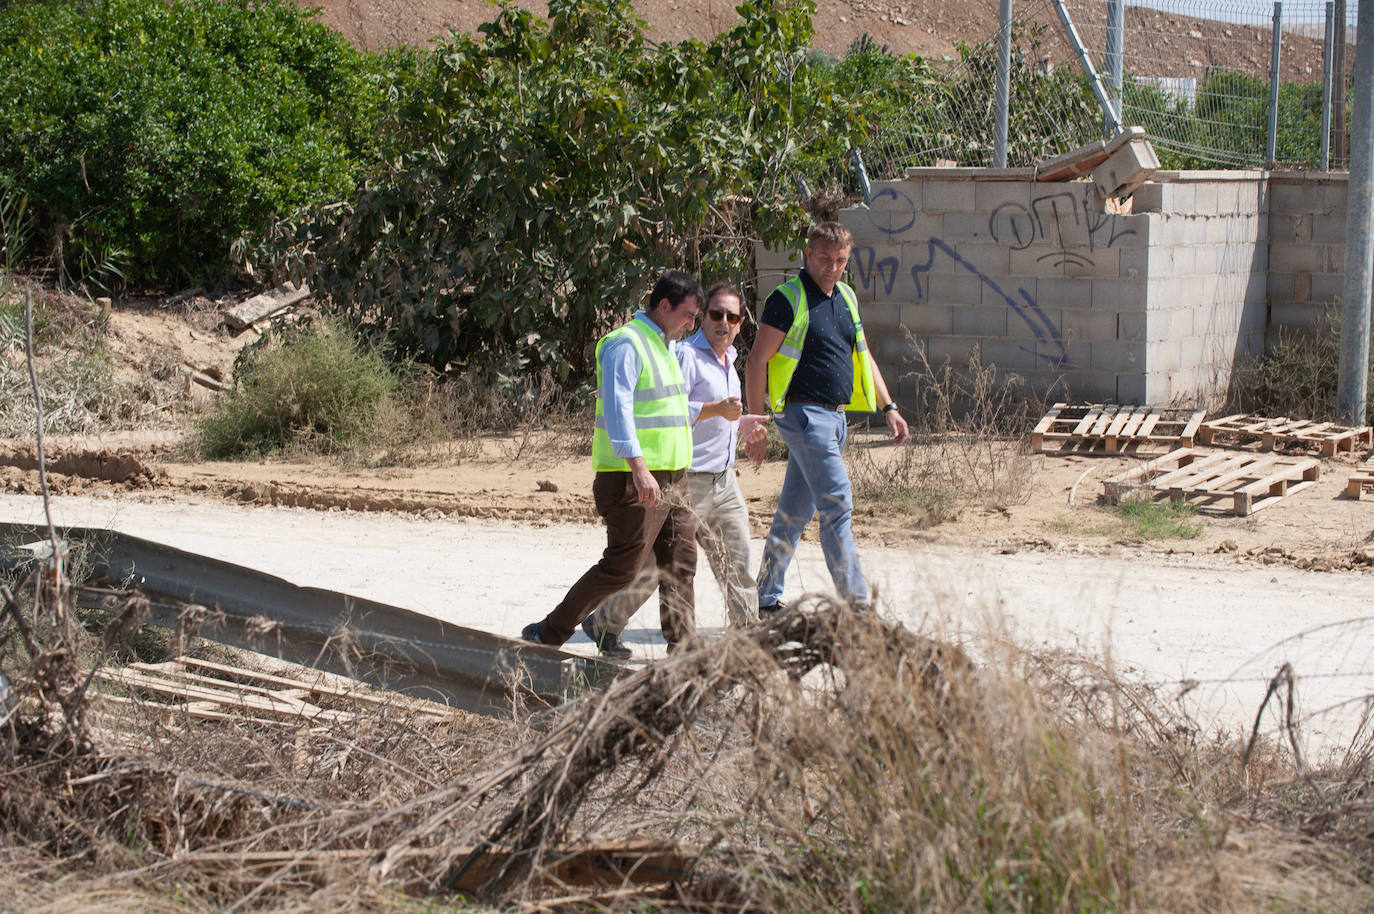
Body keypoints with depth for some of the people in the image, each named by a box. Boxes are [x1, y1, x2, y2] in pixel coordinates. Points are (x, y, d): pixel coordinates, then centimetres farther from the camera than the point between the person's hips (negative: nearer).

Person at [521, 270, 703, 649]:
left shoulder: (661, 346, 19)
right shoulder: (626, 344, -12)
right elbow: (617, 408, -22)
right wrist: (639, 468, -30)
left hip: (671, 478, 10)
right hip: (635, 478, -9)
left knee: (680, 562, 4)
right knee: (622, 566, -8)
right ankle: (548, 633, 1)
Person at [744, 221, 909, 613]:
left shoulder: (846, 297, 14)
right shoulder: (788, 299, -9)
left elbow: (863, 357, 23)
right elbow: (757, 361, -10)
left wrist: (888, 407, 14)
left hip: (834, 417, 8)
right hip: (804, 414, -8)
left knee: (795, 511, 11)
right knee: (837, 505, -12)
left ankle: (766, 599, 17)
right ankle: (855, 603, -12)